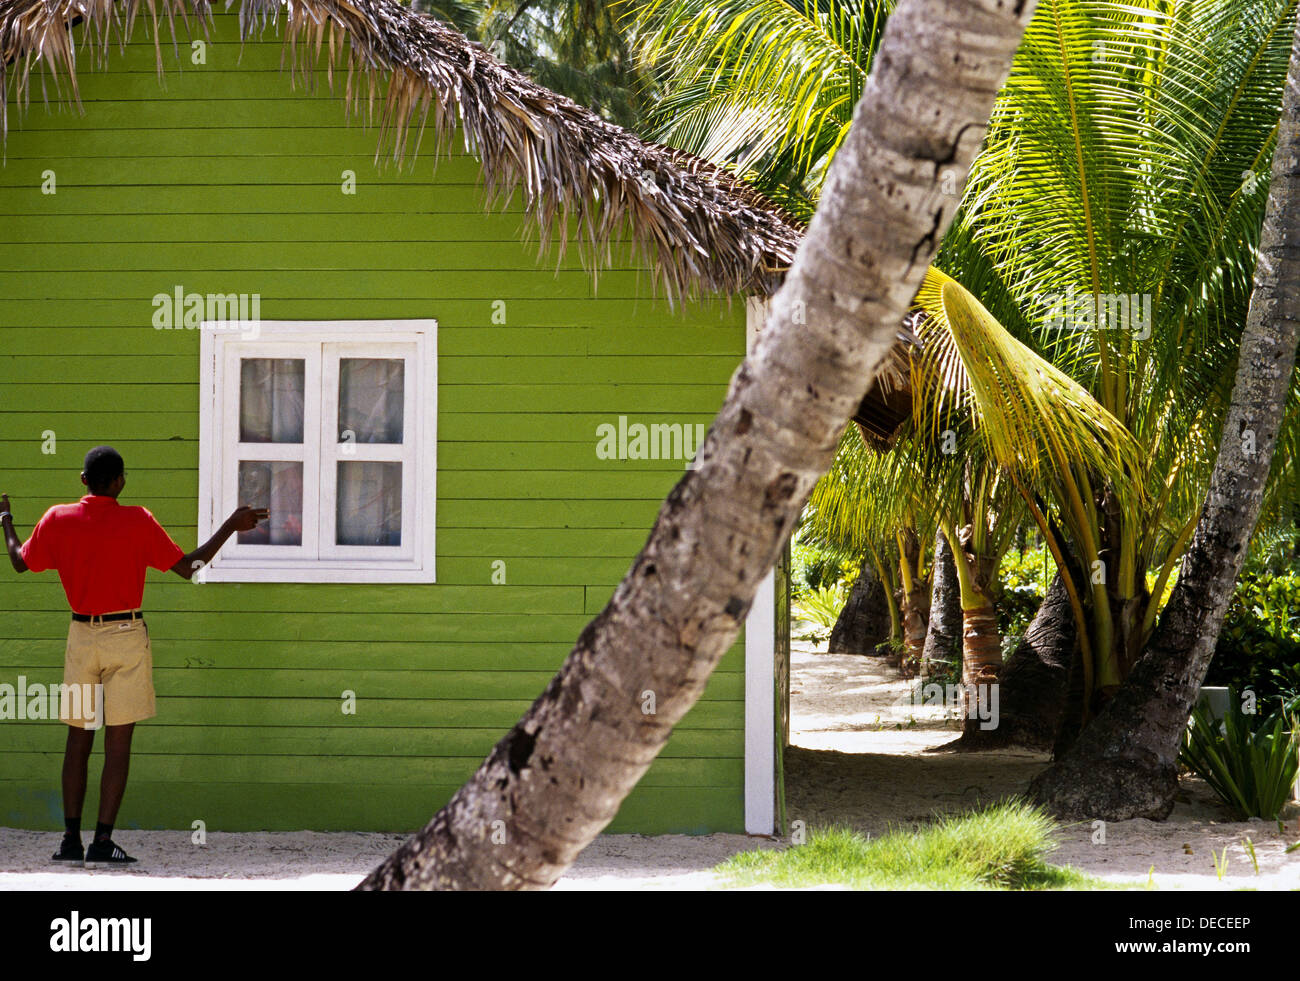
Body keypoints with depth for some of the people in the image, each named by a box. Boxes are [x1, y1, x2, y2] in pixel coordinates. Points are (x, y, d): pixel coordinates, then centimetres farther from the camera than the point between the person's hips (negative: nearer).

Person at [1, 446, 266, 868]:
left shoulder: (57, 520, -1)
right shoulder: (138, 522, -9)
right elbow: (187, 566, -5)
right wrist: (231, 527, 2)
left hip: (81, 635, 3)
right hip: (127, 635, -3)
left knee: (78, 739, 9)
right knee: (118, 742, 0)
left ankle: (71, 840, 6)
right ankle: (102, 842, -3)